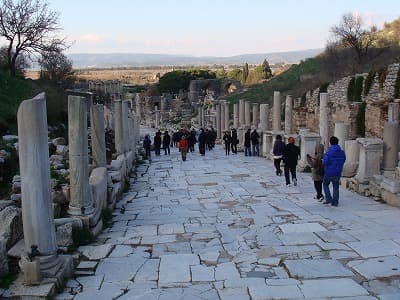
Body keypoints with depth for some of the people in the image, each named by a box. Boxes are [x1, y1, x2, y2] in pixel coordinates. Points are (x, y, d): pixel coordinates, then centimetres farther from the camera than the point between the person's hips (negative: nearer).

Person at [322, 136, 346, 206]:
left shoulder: (329, 152, -18)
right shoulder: (342, 152, 0)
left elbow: (325, 162, -20)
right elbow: (343, 161, 9)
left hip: (329, 172, -4)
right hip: (338, 172, 4)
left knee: (325, 184, 16)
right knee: (336, 186, 11)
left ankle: (328, 199, 9)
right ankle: (335, 202, 11)